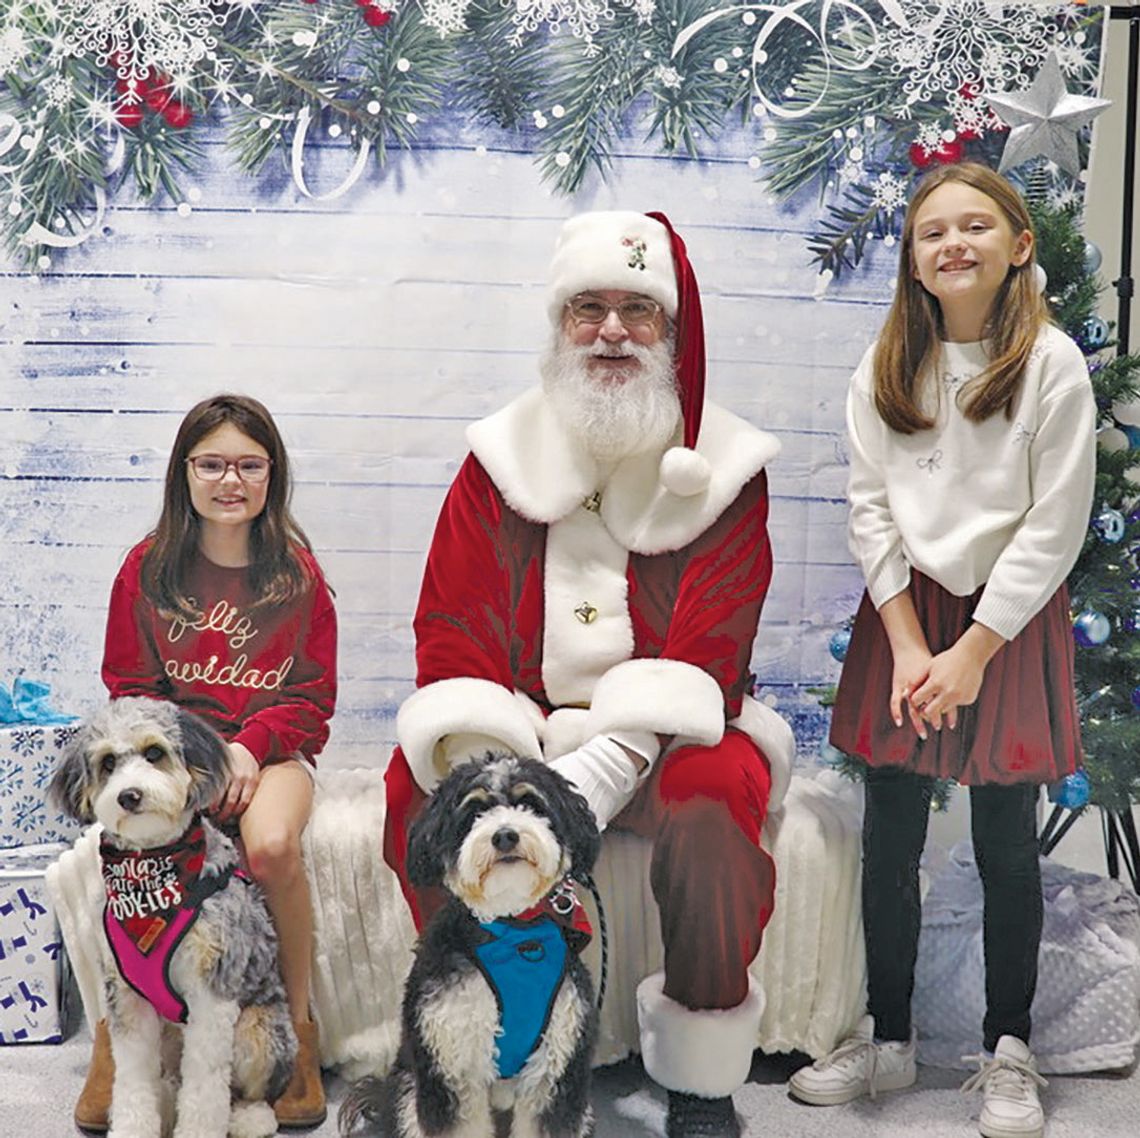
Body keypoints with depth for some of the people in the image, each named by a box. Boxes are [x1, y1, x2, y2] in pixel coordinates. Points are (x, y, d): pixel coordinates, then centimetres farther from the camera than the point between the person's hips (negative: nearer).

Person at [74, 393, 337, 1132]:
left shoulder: (297, 572, 4)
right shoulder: (148, 567, 5)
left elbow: (313, 694, 3)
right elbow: (128, 685, 7)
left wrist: (249, 746, -14)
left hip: (272, 747, 0)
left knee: (273, 843, -34)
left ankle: (298, 1028, -12)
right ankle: (114, 1042, -14)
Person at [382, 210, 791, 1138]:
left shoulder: (723, 466, 0)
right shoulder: (502, 454, 5)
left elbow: (710, 645, -12)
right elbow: (451, 626, -2)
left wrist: (611, 761, -28)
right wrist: (482, 763, -21)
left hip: (660, 738, -2)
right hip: (520, 727, 2)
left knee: (712, 801, -33)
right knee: (417, 787, -25)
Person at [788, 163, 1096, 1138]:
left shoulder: (1053, 365, -8)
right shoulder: (885, 369, 2)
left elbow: (1055, 528, -10)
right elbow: (871, 509, 0)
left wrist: (975, 650, -13)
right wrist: (908, 643, -8)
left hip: (1011, 618, -3)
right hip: (903, 610, 3)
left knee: (1007, 846, 7)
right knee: (890, 843, 8)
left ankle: (1009, 1052, 23)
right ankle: (888, 1038, 25)